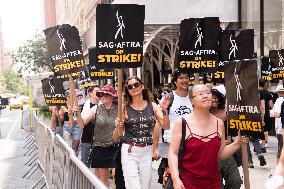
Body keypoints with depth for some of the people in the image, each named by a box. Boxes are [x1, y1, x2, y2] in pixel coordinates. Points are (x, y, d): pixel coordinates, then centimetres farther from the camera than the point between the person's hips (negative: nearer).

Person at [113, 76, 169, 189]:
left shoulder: (152, 106, 5)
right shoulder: (125, 109, -1)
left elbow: (166, 126, -5)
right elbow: (116, 137, 1)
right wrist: (118, 127, -19)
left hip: (147, 151, 3)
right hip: (129, 151, -2)